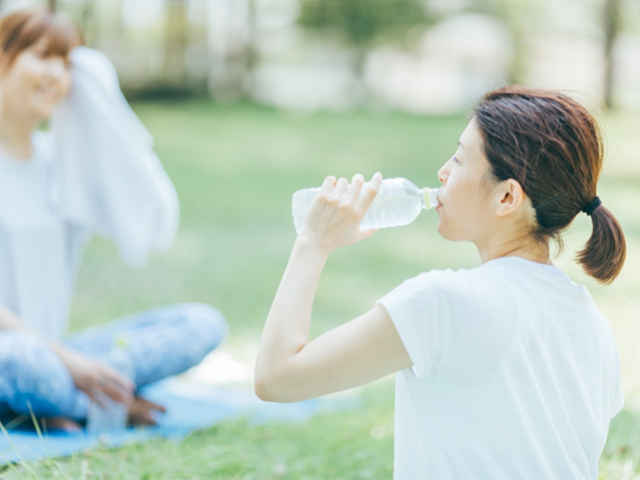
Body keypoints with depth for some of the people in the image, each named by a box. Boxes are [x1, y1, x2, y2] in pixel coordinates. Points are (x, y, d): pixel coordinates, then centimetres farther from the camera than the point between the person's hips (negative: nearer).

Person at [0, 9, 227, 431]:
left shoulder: (58, 157, 10)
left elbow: (152, 229, 0)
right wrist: (64, 357, -19)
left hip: (49, 347, 6)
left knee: (203, 323, -9)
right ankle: (114, 404, -9)